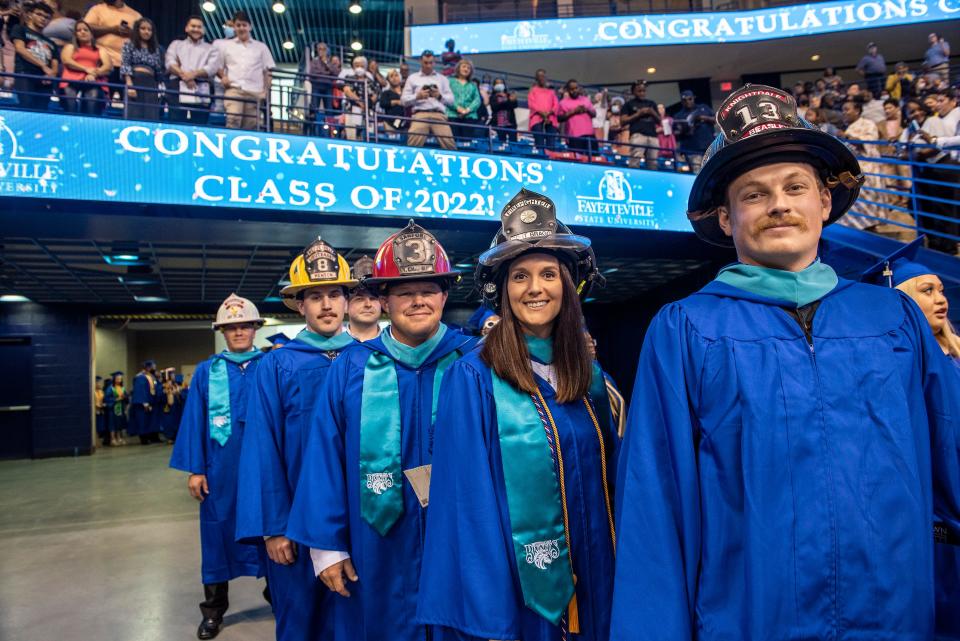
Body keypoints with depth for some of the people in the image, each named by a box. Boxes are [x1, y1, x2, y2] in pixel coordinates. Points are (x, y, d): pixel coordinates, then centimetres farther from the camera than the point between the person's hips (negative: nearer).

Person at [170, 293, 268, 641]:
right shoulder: (206, 371, 4)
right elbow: (194, 423, 3)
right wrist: (194, 469, -2)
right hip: (221, 467, 1)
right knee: (218, 531, 11)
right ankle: (213, 610, 27)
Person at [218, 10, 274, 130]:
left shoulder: (261, 47, 18)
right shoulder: (225, 45, 20)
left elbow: (268, 71, 13)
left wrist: (266, 90, 0)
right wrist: (223, 77, 0)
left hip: (255, 91, 1)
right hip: (234, 89, 0)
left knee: (251, 124, -5)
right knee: (233, 119, -23)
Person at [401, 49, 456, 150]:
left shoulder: (442, 78, 24)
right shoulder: (412, 78, 19)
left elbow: (451, 99, 16)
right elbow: (404, 100, 12)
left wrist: (440, 96, -4)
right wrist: (417, 96, -6)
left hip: (439, 115, 1)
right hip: (420, 115, -1)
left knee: (450, 144, -15)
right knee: (413, 145, -18)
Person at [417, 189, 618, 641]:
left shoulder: (589, 376, 3)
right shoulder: (473, 378, -14)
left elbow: (610, 474, 10)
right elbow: (470, 502, -15)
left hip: (594, 579, 6)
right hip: (517, 587, -5)